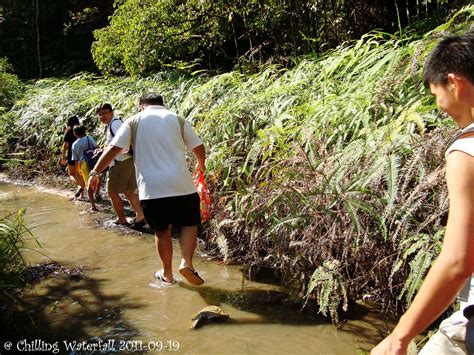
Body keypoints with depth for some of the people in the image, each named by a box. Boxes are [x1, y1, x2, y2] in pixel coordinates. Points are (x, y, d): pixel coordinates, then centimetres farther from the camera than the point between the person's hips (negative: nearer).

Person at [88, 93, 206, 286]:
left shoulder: (134, 121, 6)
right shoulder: (177, 119, 9)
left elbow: (113, 149, -3)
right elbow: (199, 148, 10)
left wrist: (95, 172, 4)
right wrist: (201, 164, 31)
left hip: (151, 188, 1)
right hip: (181, 184, 0)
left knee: (162, 230, 16)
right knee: (190, 223, 17)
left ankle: (167, 274, 25)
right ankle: (186, 262, -3)